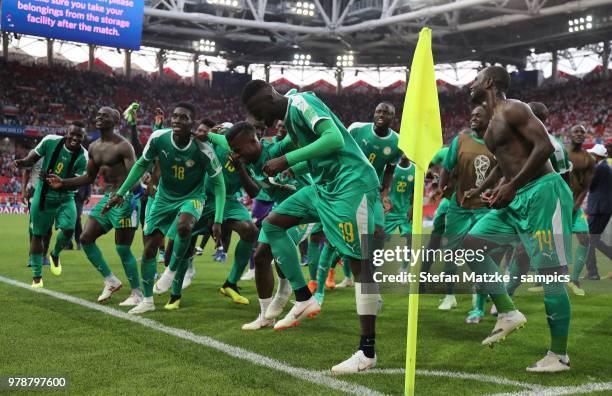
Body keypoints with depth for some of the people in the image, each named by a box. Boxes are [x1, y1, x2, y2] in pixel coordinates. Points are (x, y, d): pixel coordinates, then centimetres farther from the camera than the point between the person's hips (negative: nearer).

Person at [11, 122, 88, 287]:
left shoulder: (83, 157, -15)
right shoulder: (51, 141, -13)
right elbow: (34, 157, 2)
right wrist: (22, 162, -19)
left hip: (65, 198, -1)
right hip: (43, 196, 1)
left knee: (68, 229, -22)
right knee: (37, 235, 7)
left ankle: (55, 255, 13)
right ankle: (36, 276, 22)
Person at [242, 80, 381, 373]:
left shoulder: (301, 103, -13)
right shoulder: (289, 115, 15)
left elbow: (335, 139, -26)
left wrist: (287, 160, -25)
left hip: (351, 184, -10)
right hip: (325, 186, 10)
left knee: (359, 262, -10)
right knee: (272, 223, 8)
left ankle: (367, 352, -6)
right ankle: (304, 299, 9)